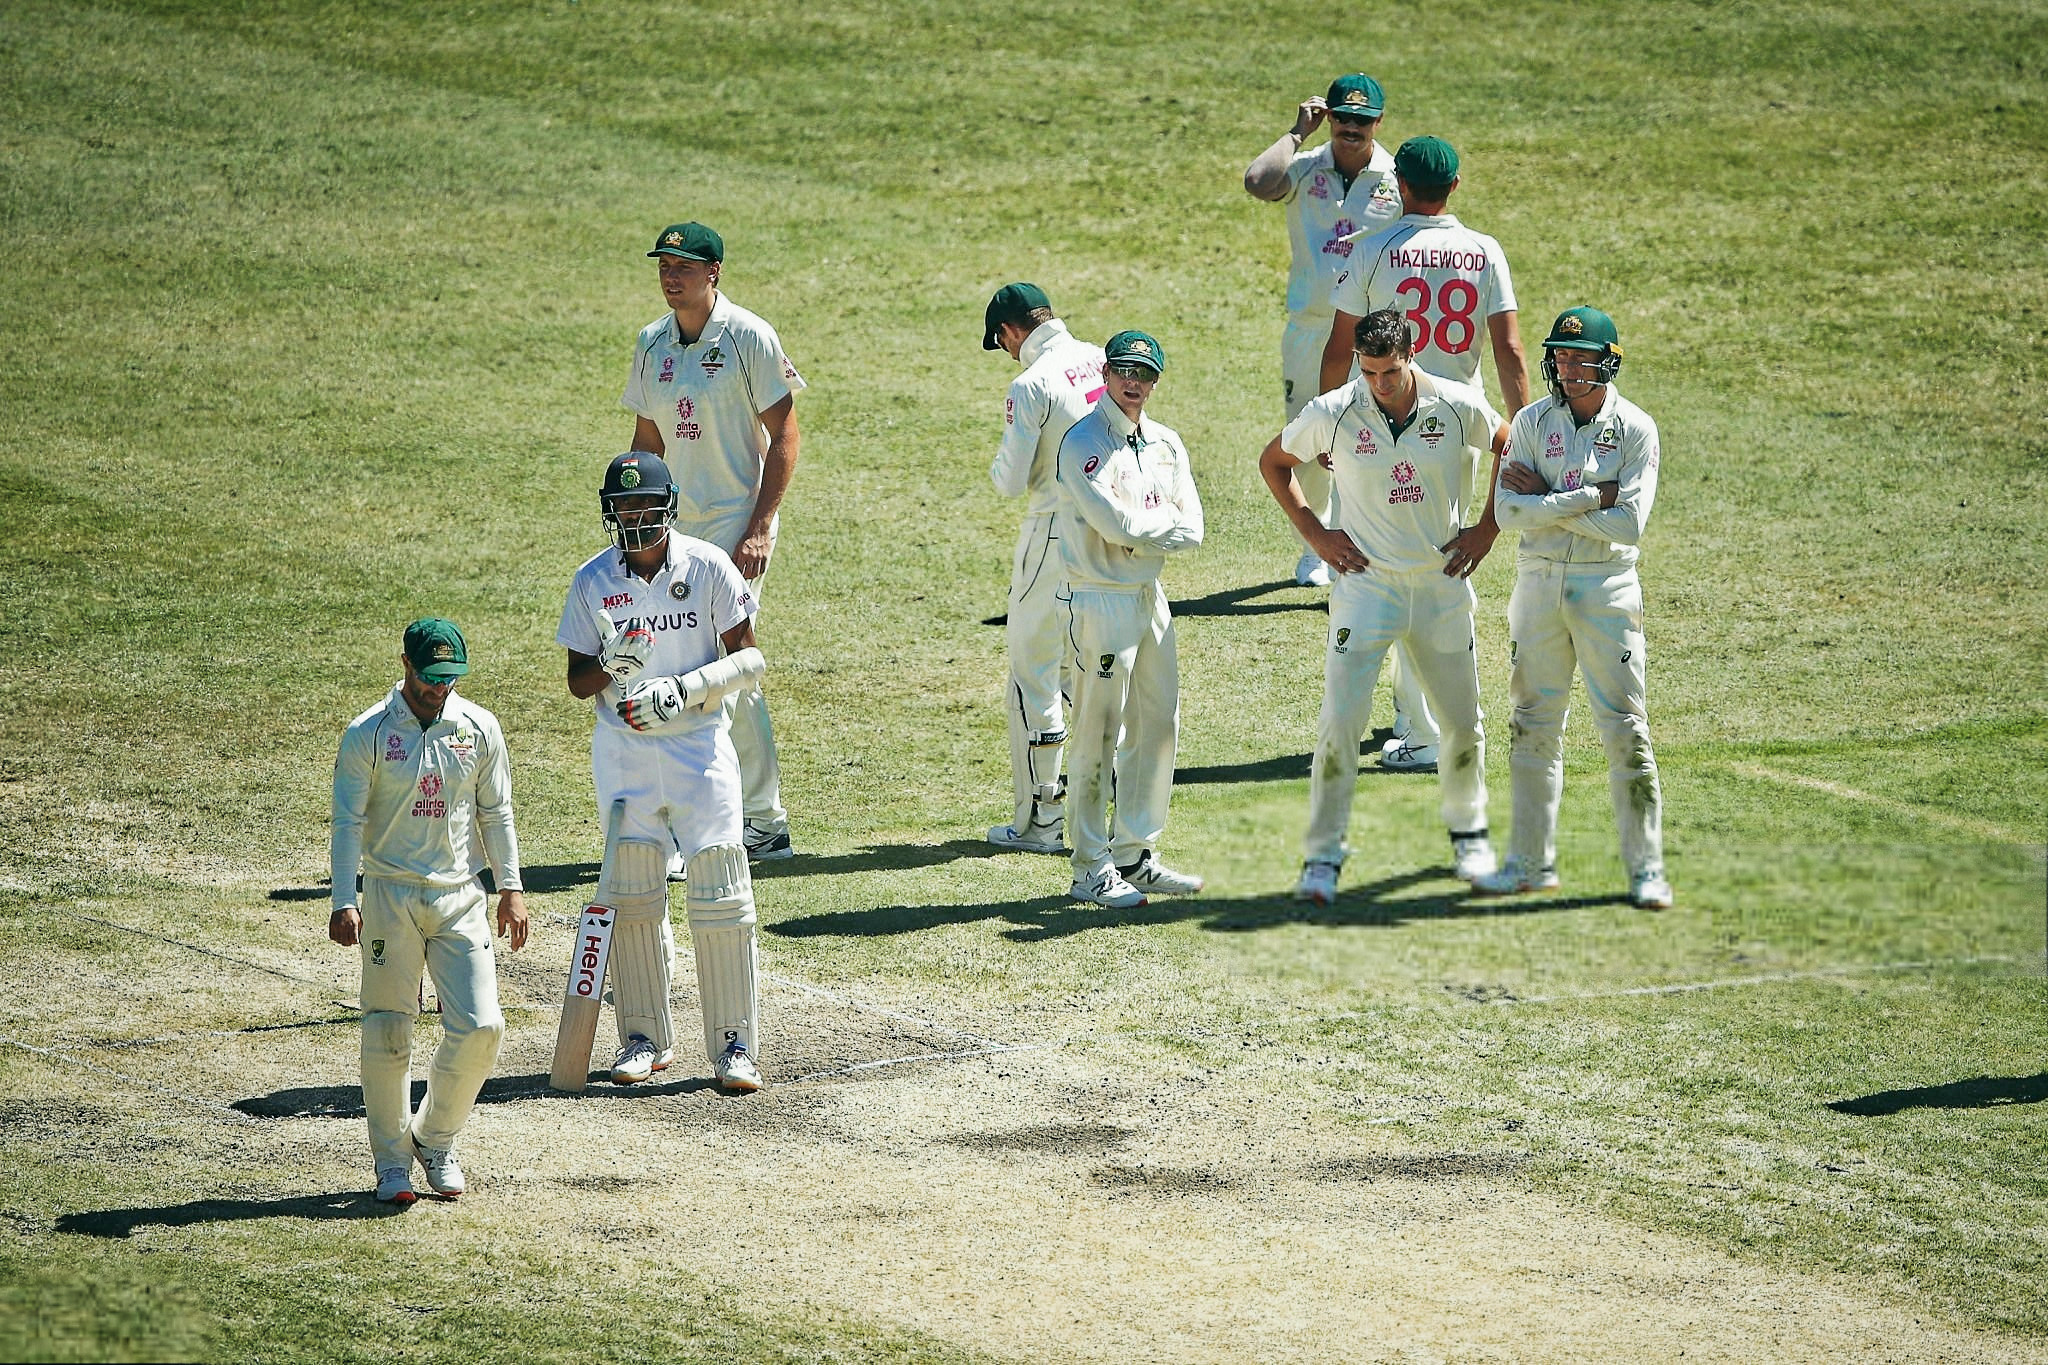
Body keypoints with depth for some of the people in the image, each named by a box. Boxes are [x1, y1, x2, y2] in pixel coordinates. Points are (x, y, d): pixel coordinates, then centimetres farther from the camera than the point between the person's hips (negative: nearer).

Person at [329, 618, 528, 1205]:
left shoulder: (479, 728, 5)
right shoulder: (368, 734, -5)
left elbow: (496, 814, 13)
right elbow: (348, 822, -6)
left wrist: (511, 888, 6)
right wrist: (343, 903, -15)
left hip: (458, 897, 3)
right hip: (389, 897, -3)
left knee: (481, 1026, -7)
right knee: (388, 1032, -2)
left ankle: (435, 1139, 14)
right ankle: (392, 1163, 11)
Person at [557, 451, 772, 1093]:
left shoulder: (709, 568, -5)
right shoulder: (593, 581, 1)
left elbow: (749, 659, -5)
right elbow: (578, 682, 4)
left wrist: (682, 689, -19)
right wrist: (608, 666, -19)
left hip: (699, 745, -2)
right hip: (622, 748, 2)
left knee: (720, 896, -6)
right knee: (630, 893, 4)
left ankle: (735, 1043, 0)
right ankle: (644, 1038, 16)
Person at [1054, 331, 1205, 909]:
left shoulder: (1166, 444, 12)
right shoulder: (1083, 443, -11)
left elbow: (1191, 531, 4)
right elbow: (1115, 522, -21)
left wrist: (1137, 528, -11)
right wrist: (1164, 520, -4)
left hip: (1150, 596, 8)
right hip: (1100, 600, -8)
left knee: (1159, 725, 10)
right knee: (1098, 735, -5)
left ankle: (1135, 855, 20)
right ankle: (1091, 870, 0)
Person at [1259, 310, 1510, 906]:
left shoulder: (1460, 407, -8)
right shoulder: (1332, 414, -10)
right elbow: (1274, 461, 8)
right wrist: (1314, 533, 1)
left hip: (1442, 583, 2)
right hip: (1365, 583, -2)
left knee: (1463, 721, 9)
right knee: (1340, 719, -12)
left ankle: (1468, 831, 33)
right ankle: (1323, 856, -5)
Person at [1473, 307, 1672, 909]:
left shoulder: (1636, 429, -5)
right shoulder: (1532, 422, 3)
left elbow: (1627, 525, -15)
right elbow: (1508, 511, -9)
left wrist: (1548, 500, -12)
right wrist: (1592, 497, -14)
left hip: (1607, 588, -3)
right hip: (1539, 583, 3)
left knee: (1625, 728, -4)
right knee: (1534, 725, 9)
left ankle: (1646, 867, 1)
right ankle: (1531, 861, 18)